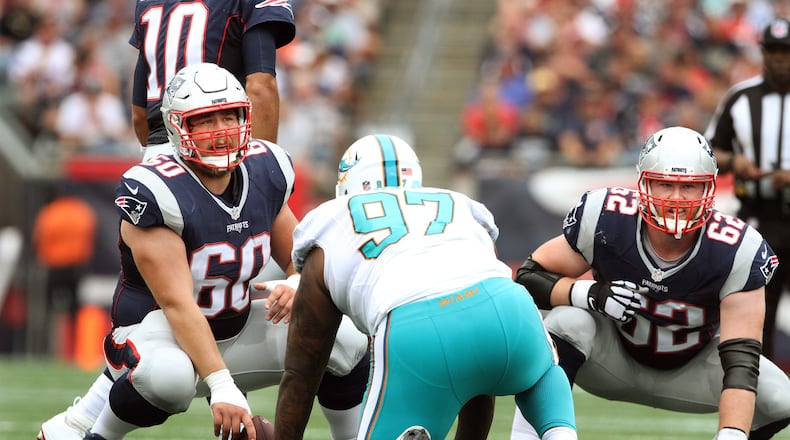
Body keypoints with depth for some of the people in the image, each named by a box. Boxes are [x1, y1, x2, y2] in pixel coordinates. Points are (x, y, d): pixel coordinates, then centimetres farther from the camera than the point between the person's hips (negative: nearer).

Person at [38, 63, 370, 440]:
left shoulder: (265, 172, -3)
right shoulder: (154, 194, -24)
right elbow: (177, 304, -28)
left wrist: (295, 286, -17)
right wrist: (222, 386, -36)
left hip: (233, 332, 7)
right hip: (158, 334, -7)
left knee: (347, 339, -9)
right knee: (171, 375, -41)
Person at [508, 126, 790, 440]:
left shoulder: (737, 252, -28)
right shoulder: (606, 218, -26)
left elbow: (741, 359, -33)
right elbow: (529, 277, -14)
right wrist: (590, 293, -35)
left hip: (691, 370, 1)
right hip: (615, 358, -1)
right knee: (568, 322, -32)